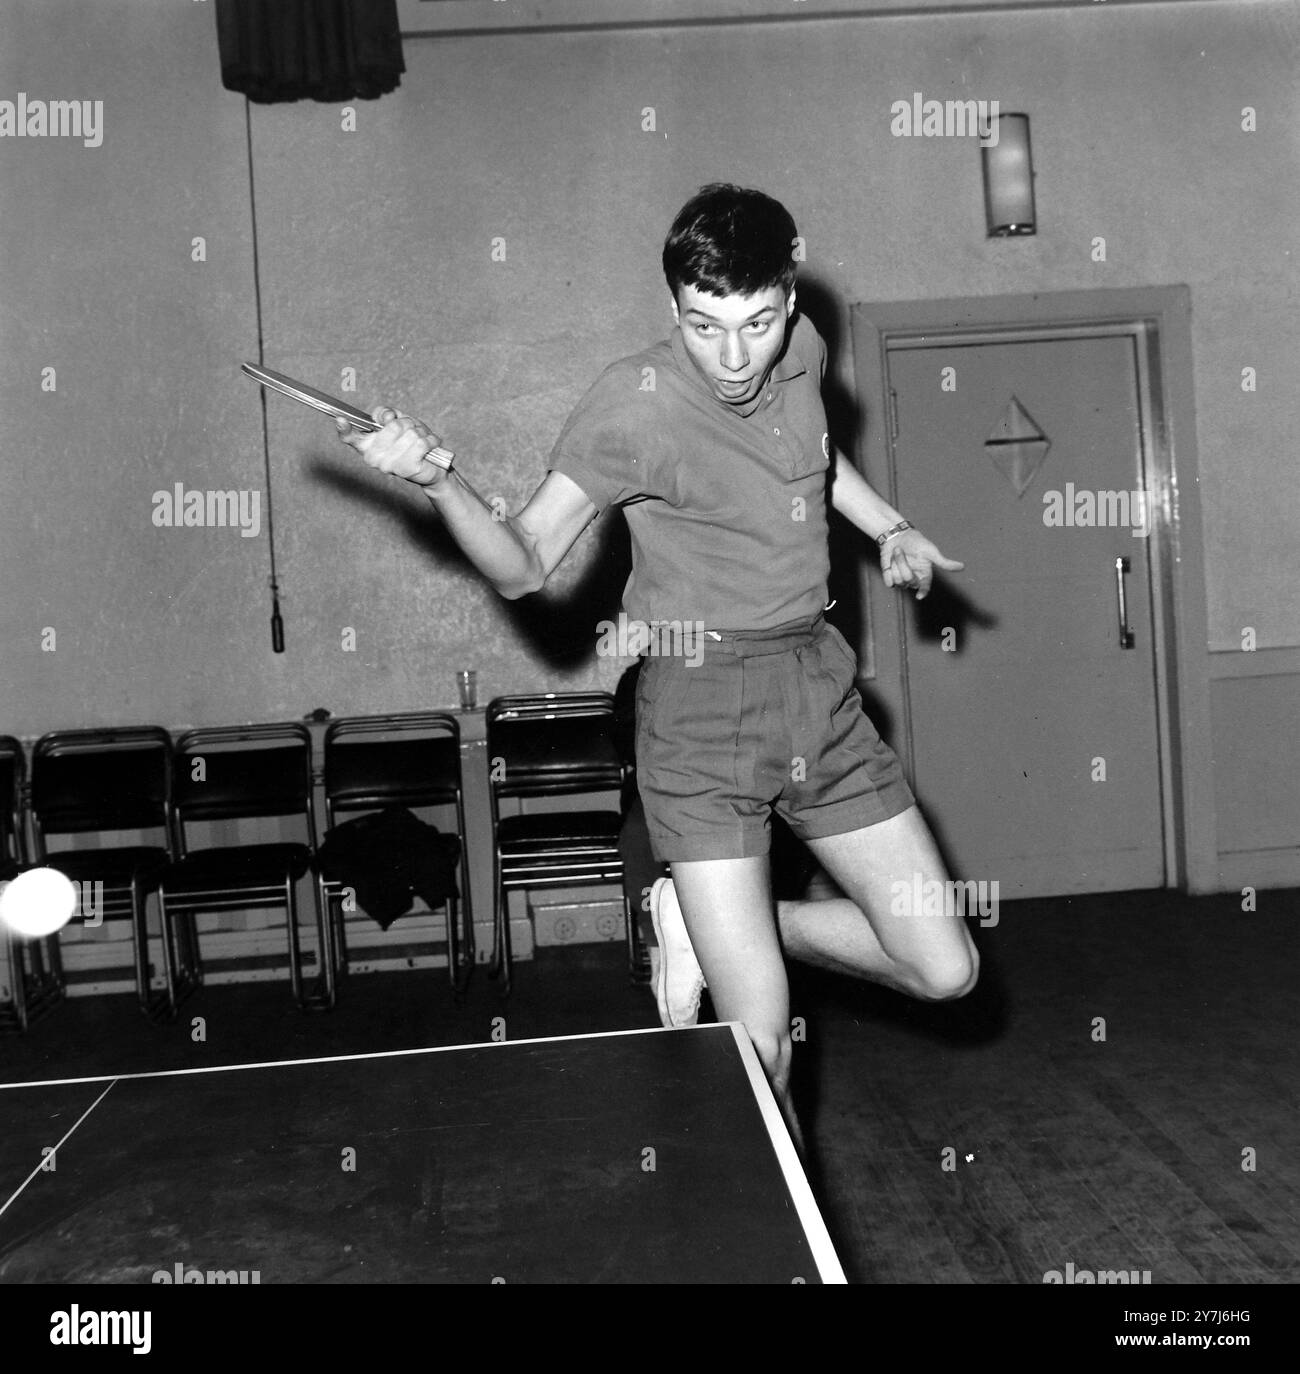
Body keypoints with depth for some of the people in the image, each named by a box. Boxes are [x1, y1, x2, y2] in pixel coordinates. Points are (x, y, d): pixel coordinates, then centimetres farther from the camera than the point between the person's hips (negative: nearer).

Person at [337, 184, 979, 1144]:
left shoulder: (803, 352, 3)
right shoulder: (636, 404, -15)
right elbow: (524, 567, -15)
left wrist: (890, 528, 16)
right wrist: (437, 479, -31)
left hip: (822, 693, 6)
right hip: (704, 713, -6)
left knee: (944, 971, 8)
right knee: (760, 1046, -8)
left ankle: (717, 920, 25)